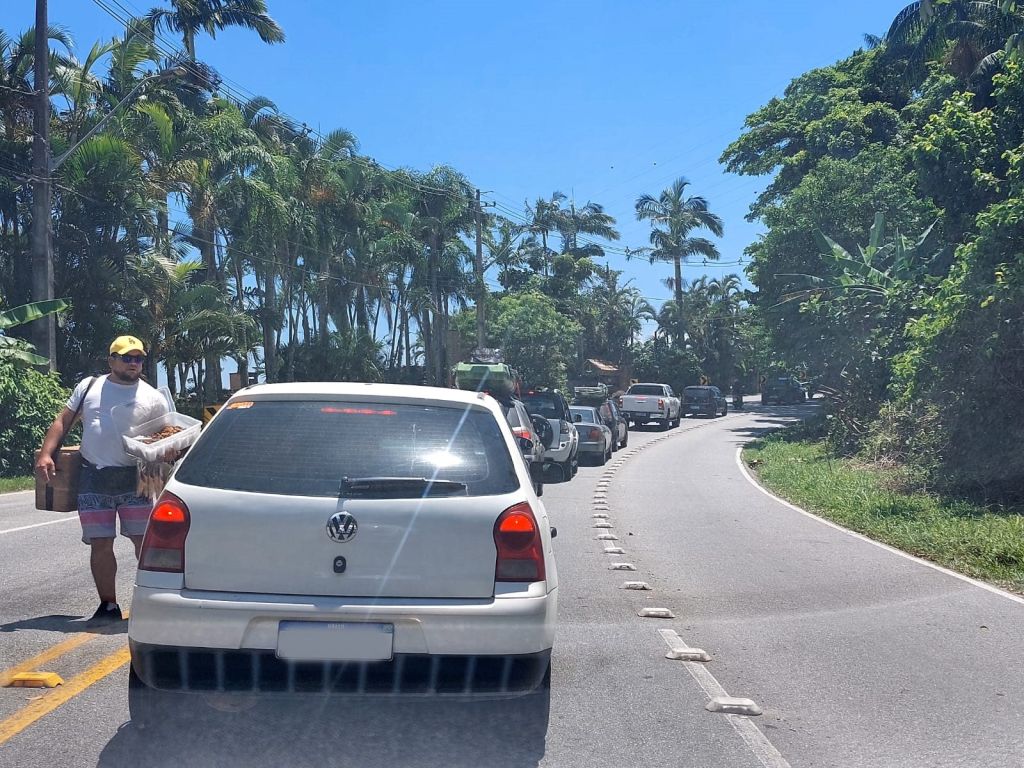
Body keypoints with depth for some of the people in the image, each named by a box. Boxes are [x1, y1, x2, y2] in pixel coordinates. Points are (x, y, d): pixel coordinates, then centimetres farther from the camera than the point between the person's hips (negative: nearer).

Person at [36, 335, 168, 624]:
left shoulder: (152, 397, 7)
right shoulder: (88, 387, 10)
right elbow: (62, 421, 11)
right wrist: (46, 454, -2)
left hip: (133, 480, -1)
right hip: (93, 479, 1)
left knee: (144, 541, -2)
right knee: (101, 545, 4)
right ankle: (108, 606, 16)